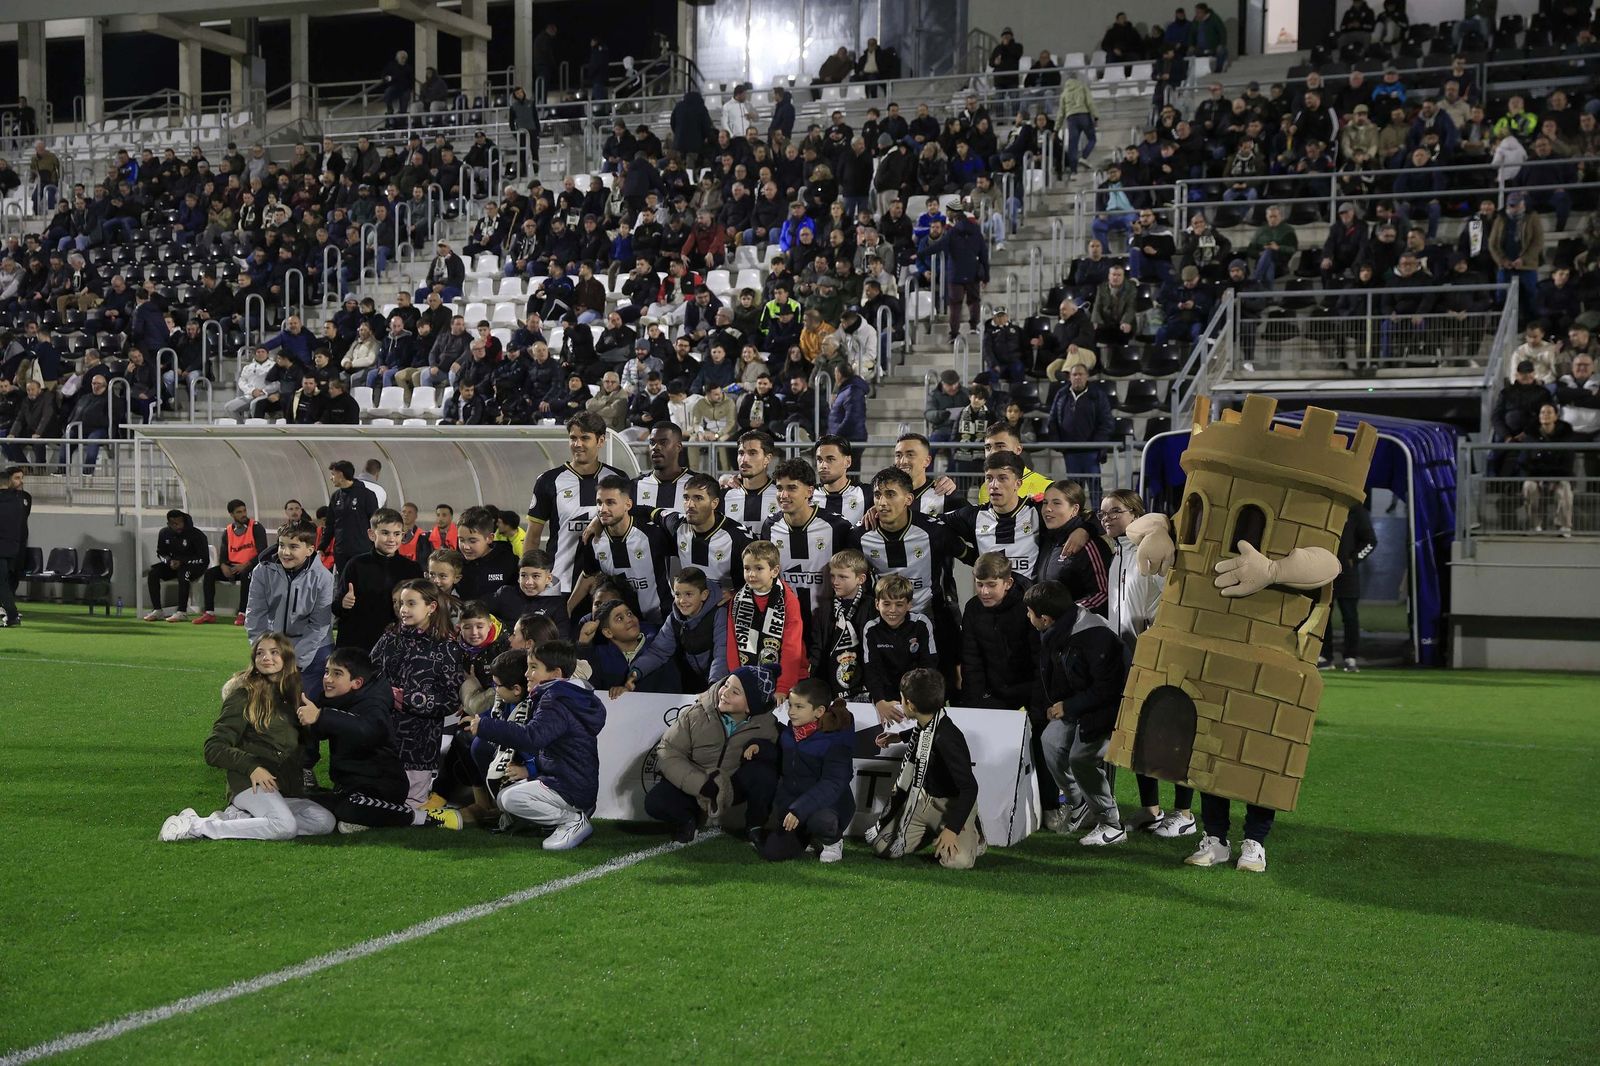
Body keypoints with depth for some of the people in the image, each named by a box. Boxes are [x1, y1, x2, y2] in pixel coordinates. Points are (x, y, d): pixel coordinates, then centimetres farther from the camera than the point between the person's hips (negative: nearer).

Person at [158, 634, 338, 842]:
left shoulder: (293, 695, 18)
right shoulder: (245, 695, -1)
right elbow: (214, 749, -6)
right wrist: (251, 766, -18)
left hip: (285, 789, 7)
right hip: (249, 784, -7)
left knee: (325, 822, -19)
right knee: (286, 826, -32)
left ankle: (237, 817, -12)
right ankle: (196, 826, -22)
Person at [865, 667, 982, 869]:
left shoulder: (947, 739, -32)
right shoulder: (925, 723, -4)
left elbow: (969, 787, -32)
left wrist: (952, 829, -35)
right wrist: (898, 737, 34)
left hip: (954, 804, -8)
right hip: (923, 798, 8)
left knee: (957, 860, -30)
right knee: (882, 848, -3)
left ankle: (973, 836, 5)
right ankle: (932, 831, 19)